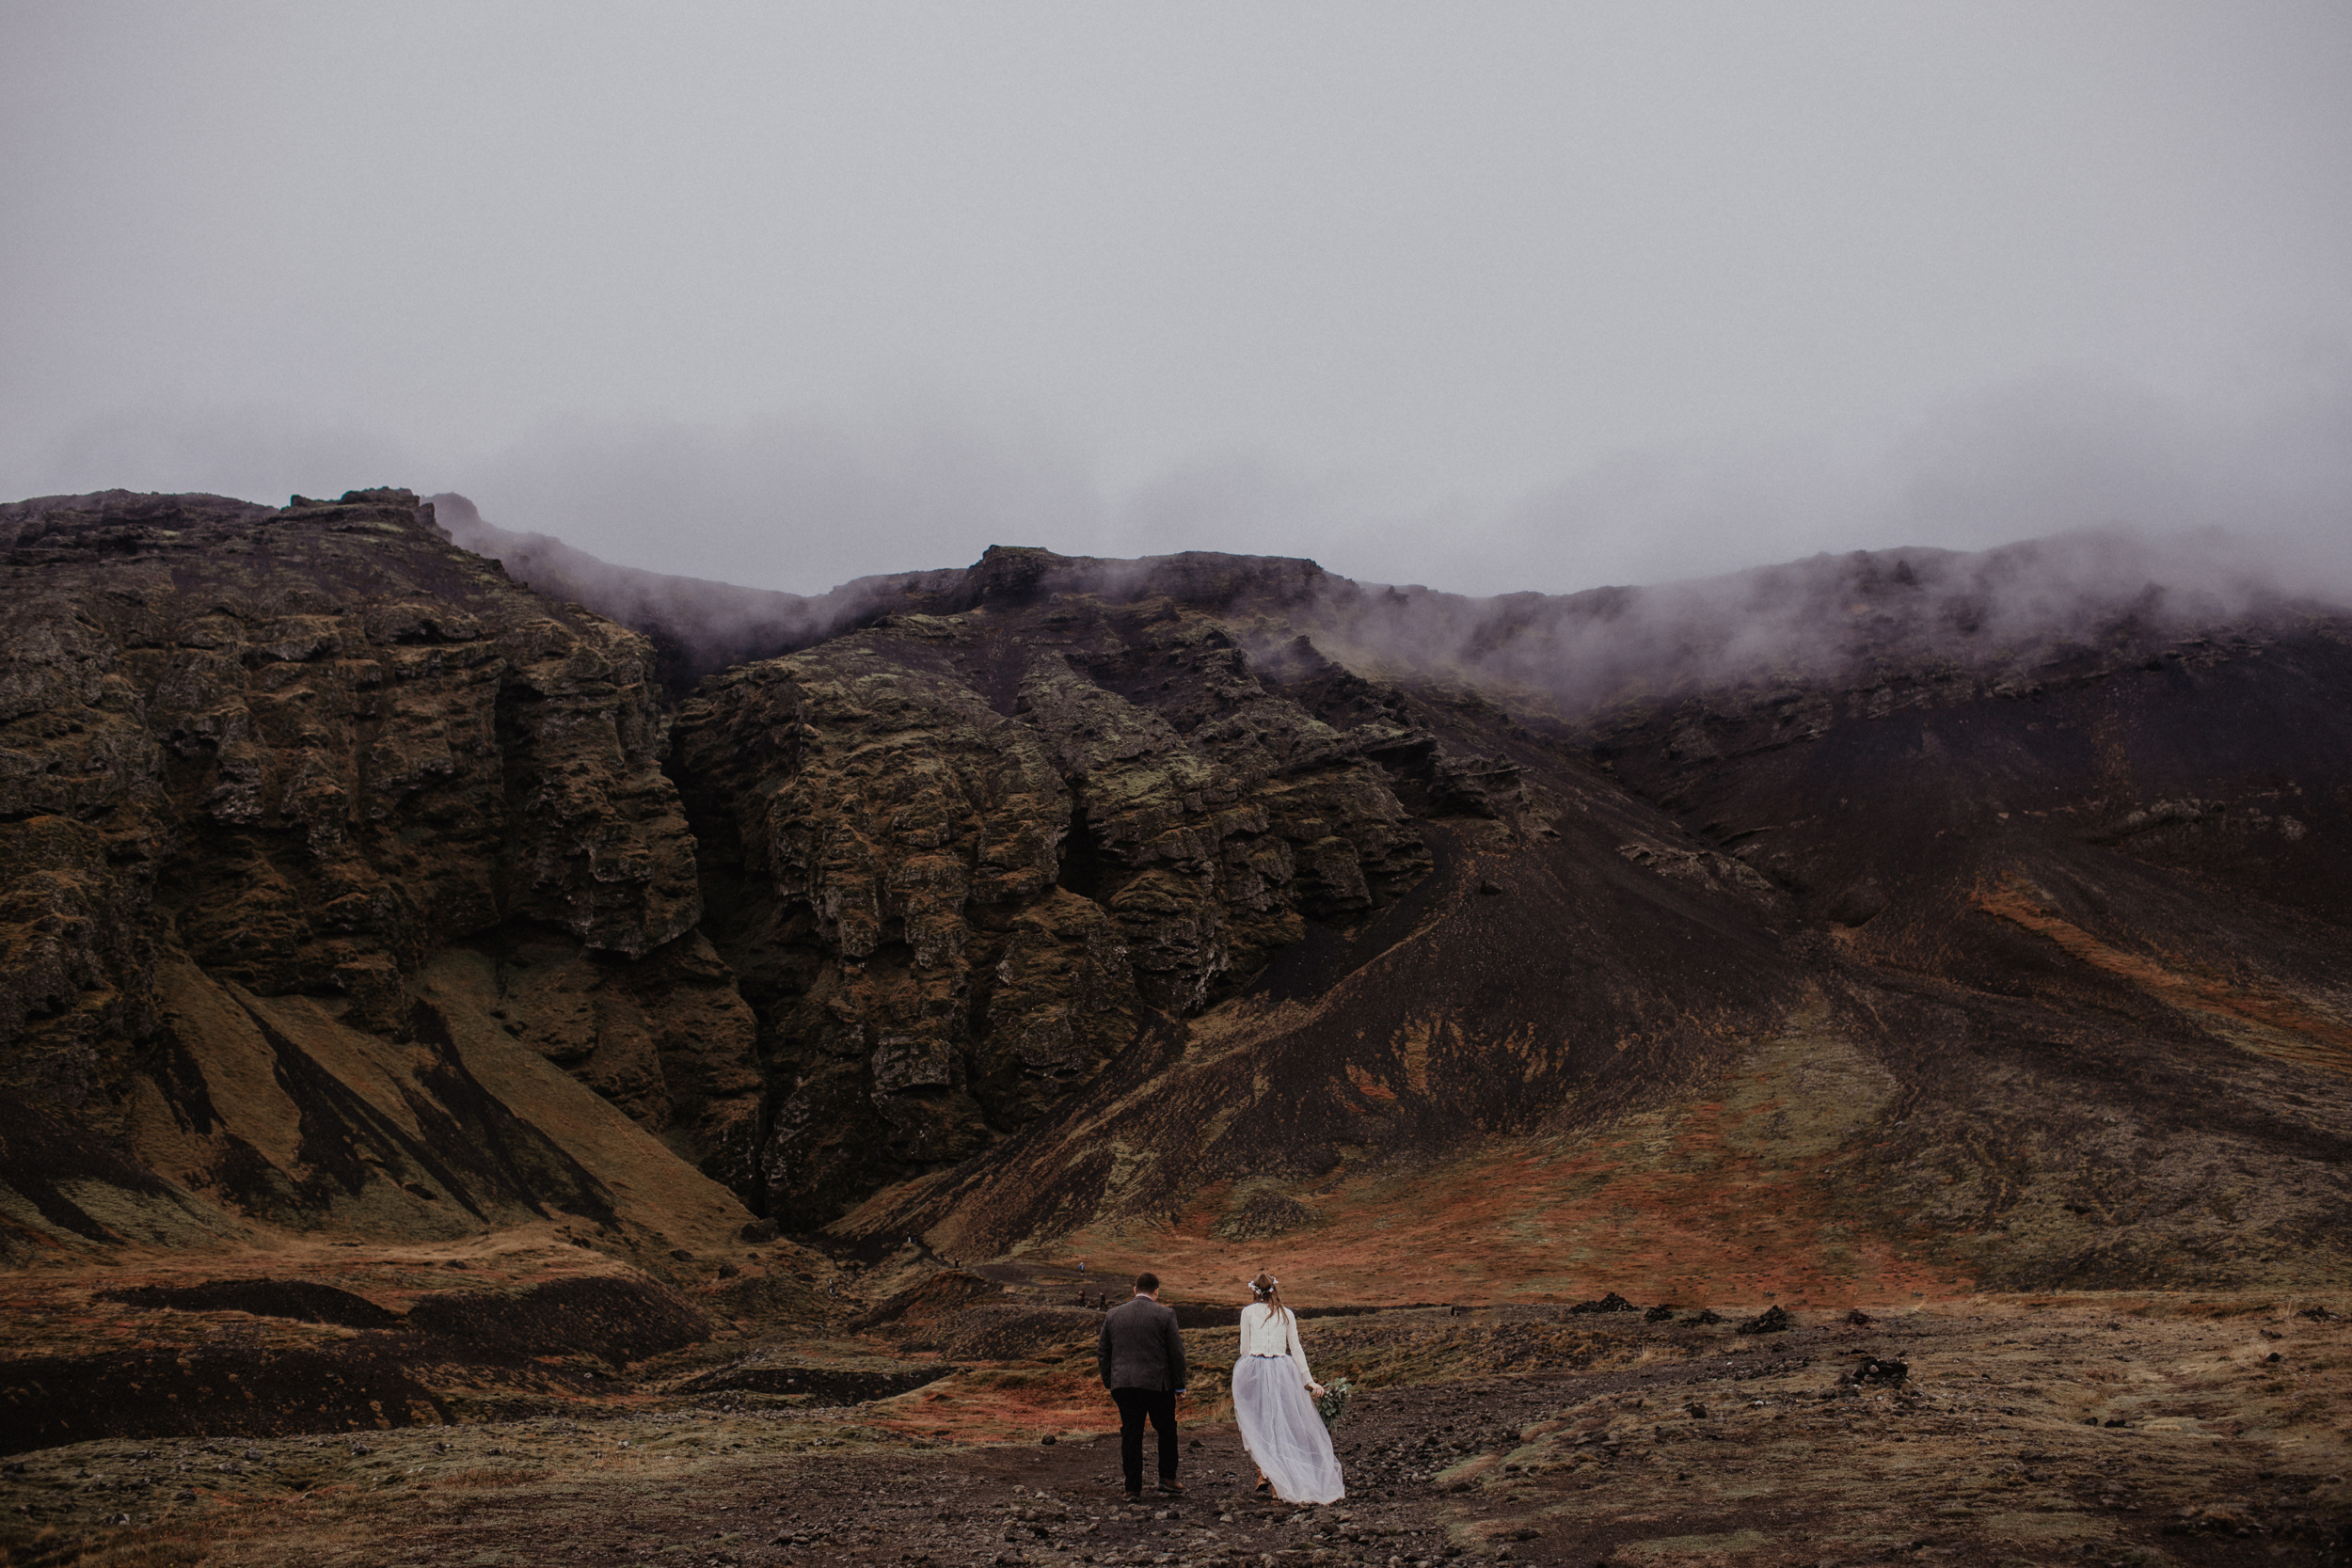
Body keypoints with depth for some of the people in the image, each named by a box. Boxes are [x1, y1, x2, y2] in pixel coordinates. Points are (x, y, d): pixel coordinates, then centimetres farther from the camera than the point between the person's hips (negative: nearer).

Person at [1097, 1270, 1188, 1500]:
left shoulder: (1113, 1315, 7)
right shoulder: (1165, 1315, -3)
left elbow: (1102, 1352, 12)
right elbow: (1176, 1353, -2)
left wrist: (1110, 1384, 18)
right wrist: (1179, 1386, 6)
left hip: (1123, 1384, 2)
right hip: (1157, 1384, -2)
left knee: (1130, 1435, 6)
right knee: (1166, 1430, 16)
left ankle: (1133, 1488, 5)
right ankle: (1167, 1479, 18)